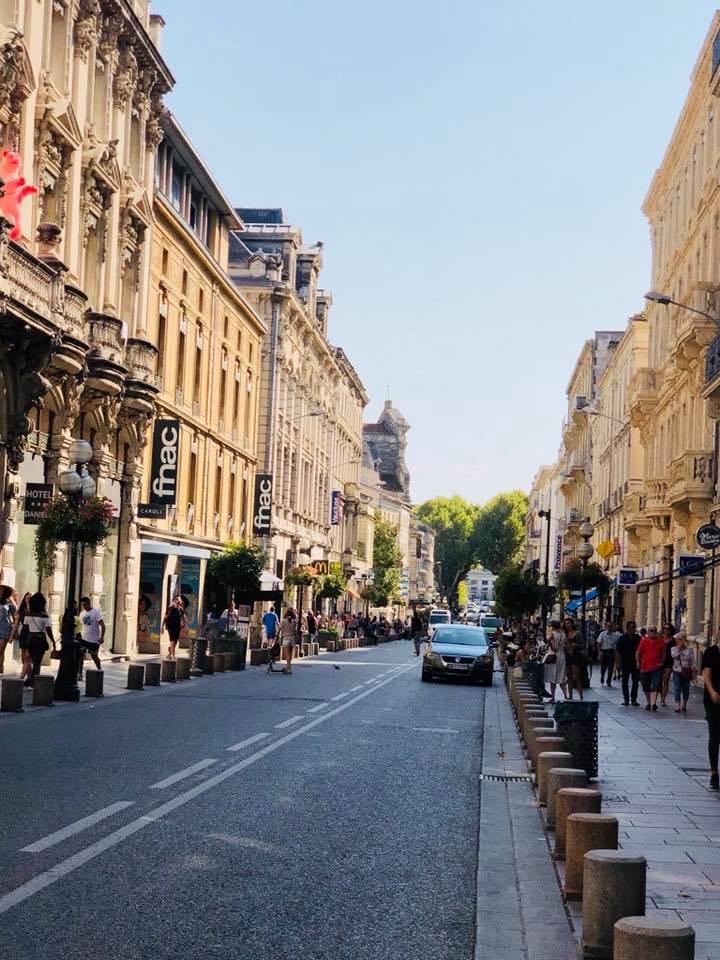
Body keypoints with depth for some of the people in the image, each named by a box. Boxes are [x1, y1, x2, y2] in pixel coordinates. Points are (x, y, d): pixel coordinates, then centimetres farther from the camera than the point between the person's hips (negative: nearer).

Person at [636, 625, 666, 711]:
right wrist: (638, 662, -4)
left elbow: (663, 653, 16)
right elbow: (638, 653, 6)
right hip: (645, 667, 1)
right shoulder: (644, 641, -1)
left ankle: (653, 703, -20)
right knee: (646, 687, 11)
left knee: (655, 686, -14)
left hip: (657, 667, -1)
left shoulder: (661, 641, 3)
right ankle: (648, 703, 26)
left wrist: (661, 662, 6)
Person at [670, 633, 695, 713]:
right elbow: (674, 655, -18)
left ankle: (684, 705, 22)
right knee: (677, 689, -8)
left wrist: (693, 670, -7)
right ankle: (677, 706, -8)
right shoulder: (674, 649, 3)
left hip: (686, 672, 1)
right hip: (677, 671, -1)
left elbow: (692, 661, 2)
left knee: (686, 689, 7)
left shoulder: (689, 649, 4)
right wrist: (679, 648, -16)